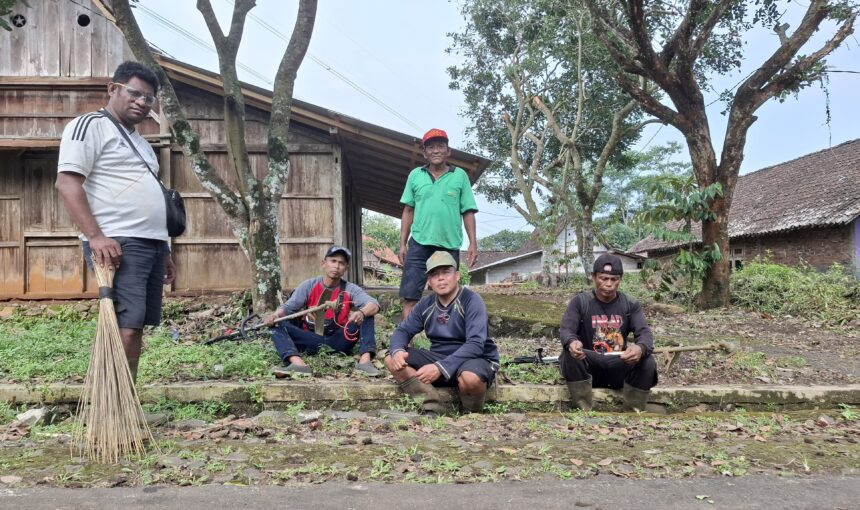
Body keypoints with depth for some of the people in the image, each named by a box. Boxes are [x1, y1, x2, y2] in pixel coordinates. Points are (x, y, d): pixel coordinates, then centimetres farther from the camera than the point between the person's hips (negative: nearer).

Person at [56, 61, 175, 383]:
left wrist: (164, 250, 24)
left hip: (151, 244, 9)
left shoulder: (138, 140, 26)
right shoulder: (90, 126, -1)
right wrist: (95, 236, -23)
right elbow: (66, 183, -13)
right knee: (126, 327, -16)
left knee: (136, 328, 8)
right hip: (118, 244, -9)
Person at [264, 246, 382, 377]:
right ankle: (298, 363, -44)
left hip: (339, 342, 0)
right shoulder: (308, 286, 3)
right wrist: (276, 314, -27)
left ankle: (365, 360, -35)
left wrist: (361, 312, -38)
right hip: (311, 342, 1)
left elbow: (374, 304, -14)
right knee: (277, 324, -19)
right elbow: (288, 307, -3)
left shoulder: (350, 289, 1)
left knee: (366, 314, -17)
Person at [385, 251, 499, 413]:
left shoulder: (472, 301, -16)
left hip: (475, 359, -5)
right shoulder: (426, 304, 2)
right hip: (439, 358, 6)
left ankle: (472, 413, -8)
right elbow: (403, 330, 6)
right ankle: (435, 403, -13)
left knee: (470, 378, -41)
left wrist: (441, 367, -36)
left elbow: (475, 345, -26)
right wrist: (397, 351, -20)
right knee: (391, 360, -10)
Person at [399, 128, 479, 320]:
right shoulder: (415, 175, 8)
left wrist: (473, 243, -4)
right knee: (410, 296, -5)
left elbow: (468, 212, 4)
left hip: (450, 245, 0)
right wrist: (402, 243, 6)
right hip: (419, 244, 0)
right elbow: (408, 211, 10)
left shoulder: (460, 176, 5)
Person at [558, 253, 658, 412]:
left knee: (647, 362, -27)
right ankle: (584, 411, -21)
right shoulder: (580, 302, -1)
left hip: (618, 367, 2)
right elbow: (566, 330, -14)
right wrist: (571, 343, -41)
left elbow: (644, 333, -10)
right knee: (570, 355, -32)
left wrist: (640, 348, -37)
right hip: (587, 367, -1)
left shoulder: (631, 305, 4)